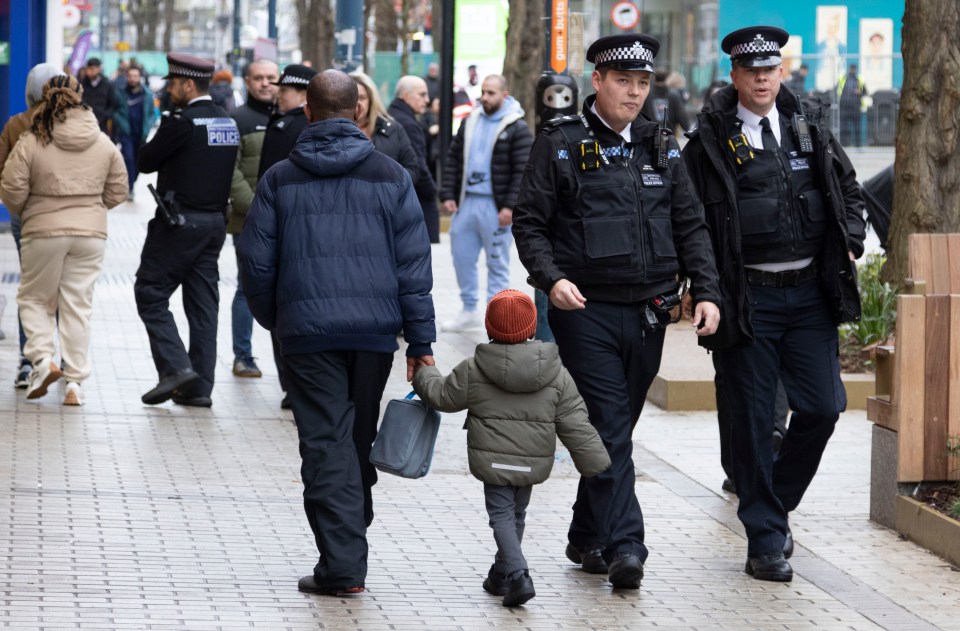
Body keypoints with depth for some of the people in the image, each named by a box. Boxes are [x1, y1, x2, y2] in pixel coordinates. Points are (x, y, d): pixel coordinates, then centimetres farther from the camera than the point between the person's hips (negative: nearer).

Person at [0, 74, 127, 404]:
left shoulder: (31, 142, -10)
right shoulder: (104, 144, 1)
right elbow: (117, 191, 7)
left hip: (44, 230, -3)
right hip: (91, 232, 3)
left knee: (34, 298, 15)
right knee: (78, 305, 7)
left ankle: (42, 358, -5)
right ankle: (75, 381, 5)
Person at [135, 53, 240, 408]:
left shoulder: (182, 122, -15)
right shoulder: (229, 122, 9)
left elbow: (146, 162, -11)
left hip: (179, 222, -8)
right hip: (215, 222, 8)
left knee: (150, 294, 2)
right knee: (203, 303, 9)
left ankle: (176, 367, -9)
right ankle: (200, 386, 10)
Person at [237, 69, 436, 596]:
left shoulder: (280, 179, 2)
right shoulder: (390, 176, 3)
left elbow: (256, 261, 3)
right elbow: (414, 265, 0)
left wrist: (273, 320, 20)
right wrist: (420, 341, 2)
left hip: (308, 330, -2)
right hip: (376, 328, 2)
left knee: (325, 444, -1)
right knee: (360, 438, 16)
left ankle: (342, 564, -8)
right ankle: (352, 533, 29)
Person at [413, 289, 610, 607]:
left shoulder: (473, 371, -9)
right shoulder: (557, 375, -3)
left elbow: (442, 396, 5)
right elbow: (576, 426, -2)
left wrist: (423, 375, 25)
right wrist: (597, 465, 4)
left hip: (493, 460, -3)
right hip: (534, 462, 3)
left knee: (502, 514, 1)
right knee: (516, 514, 20)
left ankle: (518, 575, -19)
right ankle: (501, 575, 33)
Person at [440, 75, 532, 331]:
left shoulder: (517, 128, -6)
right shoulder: (470, 122, 11)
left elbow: (522, 171, -11)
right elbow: (453, 160, 13)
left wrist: (510, 206, -17)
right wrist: (448, 195, 3)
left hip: (495, 206, -6)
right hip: (466, 202, 6)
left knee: (497, 263, 2)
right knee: (462, 256, 11)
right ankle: (468, 311, 26)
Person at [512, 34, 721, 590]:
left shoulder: (662, 147, 13)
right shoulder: (561, 144, -1)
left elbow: (691, 225, 13)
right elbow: (530, 223, -2)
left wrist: (706, 291, 1)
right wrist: (551, 278, -18)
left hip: (648, 312, 5)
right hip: (586, 309, -5)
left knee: (617, 428, 12)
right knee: (609, 431, -10)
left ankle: (587, 538, 24)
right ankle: (624, 548, -13)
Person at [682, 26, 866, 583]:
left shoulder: (811, 124, 8)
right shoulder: (711, 139, -3)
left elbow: (848, 187, 21)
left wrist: (850, 244, 7)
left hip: (810, 292, 3)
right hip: (748, 299, -3)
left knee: (823, 407, 0)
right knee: (754, 421, 1)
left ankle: (775, 503, 24)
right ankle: (766, 541, 10)